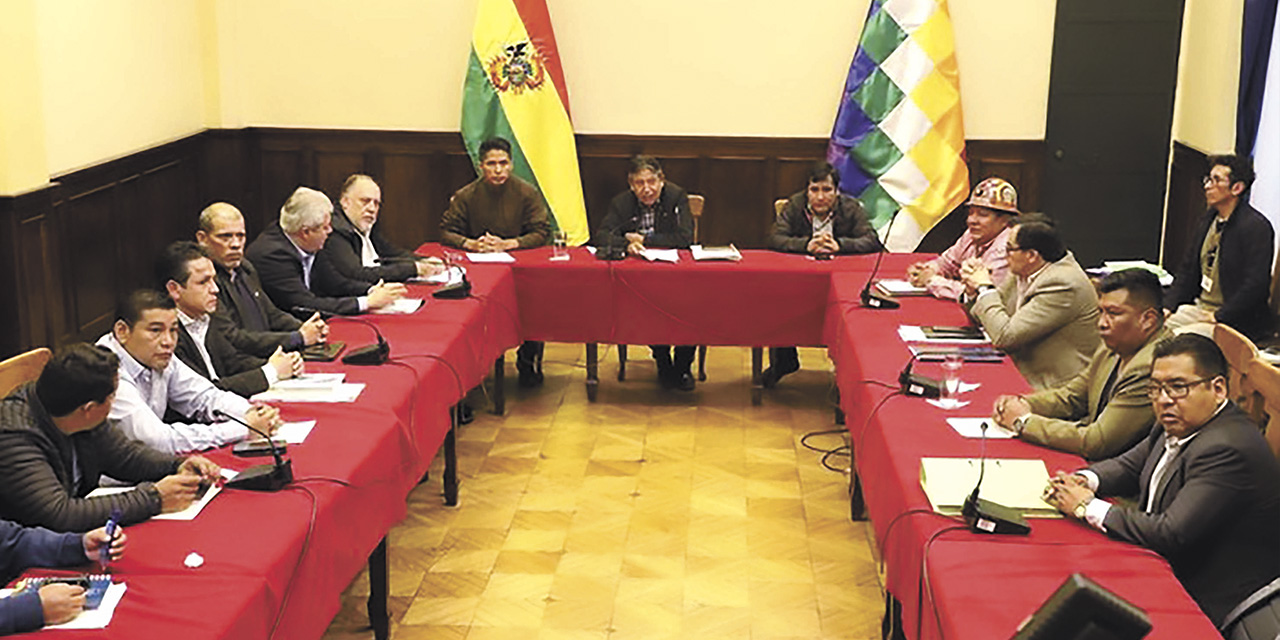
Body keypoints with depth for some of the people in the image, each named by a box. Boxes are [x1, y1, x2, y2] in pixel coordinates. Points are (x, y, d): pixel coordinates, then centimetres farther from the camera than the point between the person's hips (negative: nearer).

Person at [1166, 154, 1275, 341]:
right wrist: (1171, 307, 5)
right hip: (1199, 308, 8)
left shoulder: (1257, 227, -14)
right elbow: (1188, 268, 17)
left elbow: (1256, 285, -20)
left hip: (1233, 320, -8)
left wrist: (1218, 318, -19)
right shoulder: (1210, 218, 11)